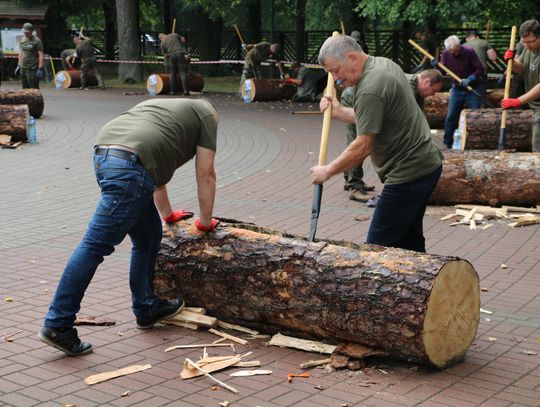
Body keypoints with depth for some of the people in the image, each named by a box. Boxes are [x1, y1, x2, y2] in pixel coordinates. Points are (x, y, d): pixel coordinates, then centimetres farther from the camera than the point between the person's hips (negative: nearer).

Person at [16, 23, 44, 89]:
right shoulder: (22, 40, 12)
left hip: (32, 69, -7)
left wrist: (40, 69, -18)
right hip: (23, 68, 7)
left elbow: (41, 55, -12)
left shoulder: (37, 41, -9)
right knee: (25, 88, 10)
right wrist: (18, 65, 19)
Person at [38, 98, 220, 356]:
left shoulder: (162, 107, 38)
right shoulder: (206, 115, 18)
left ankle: (146, 310, 30)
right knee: (96, 245, -9)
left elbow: (157, 169, 46)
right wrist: (206, 222, 29)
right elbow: (205, 175, 17)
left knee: (149, 238, 20)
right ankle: (57, 326, -7)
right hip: (129, 166, -8)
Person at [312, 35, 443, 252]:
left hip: (408, 175, -11)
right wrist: (339, 112, 17)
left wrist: (327, 171, -11)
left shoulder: (370, 89, -21)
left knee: (379, 248, -7)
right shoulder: (384, 63, 11)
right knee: (411, 241, 16)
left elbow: (363, 147, -21)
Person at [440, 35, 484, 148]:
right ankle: (447, 143, 14)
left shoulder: (469, 52, -17)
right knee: (450, 117, 4)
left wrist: (469, 79, -27)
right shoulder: (446, 54, -5)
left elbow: (480, 69, -15)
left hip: (473, 88, -4)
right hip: (457, 89, 4)